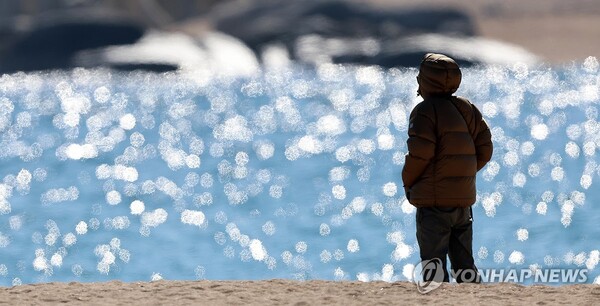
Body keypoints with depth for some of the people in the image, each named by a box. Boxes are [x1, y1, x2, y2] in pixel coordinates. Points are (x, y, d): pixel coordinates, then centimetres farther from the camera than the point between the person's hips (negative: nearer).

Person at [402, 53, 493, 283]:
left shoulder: (425, 111, -10)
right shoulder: (466, 108, 11)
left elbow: (420, 153, -18)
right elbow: (484, 148, 9)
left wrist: (408, 182, -2)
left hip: (434, 201, -7)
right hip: (464, 199, 7)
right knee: (463, 262, 13)